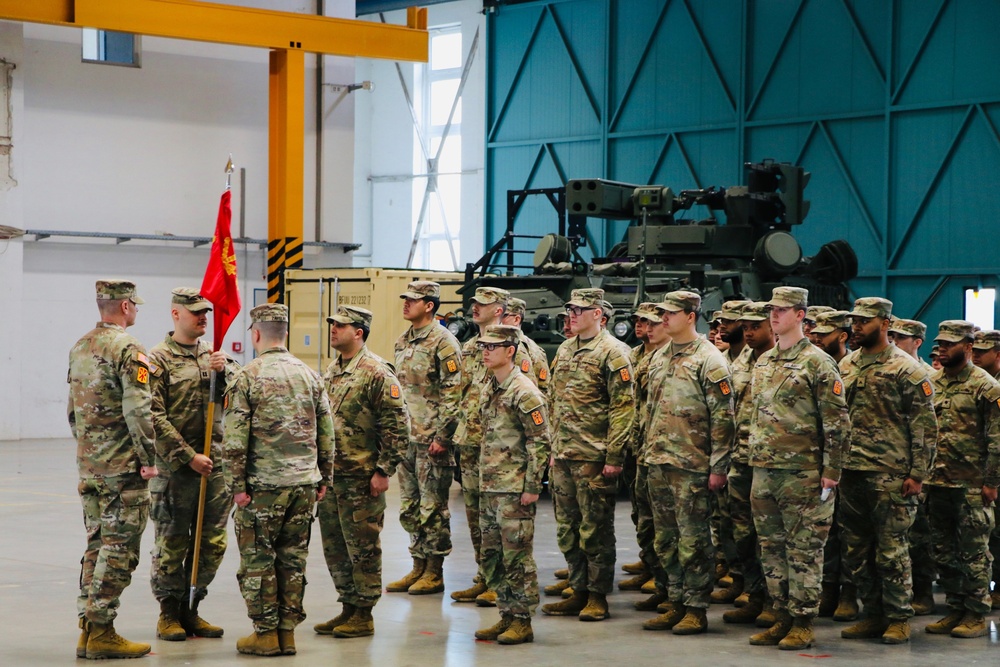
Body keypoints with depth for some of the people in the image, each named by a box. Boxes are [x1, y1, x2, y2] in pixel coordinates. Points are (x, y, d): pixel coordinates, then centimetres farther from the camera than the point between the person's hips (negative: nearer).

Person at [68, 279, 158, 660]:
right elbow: (137, 410, -20)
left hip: (89, 464, 8)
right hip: (123, 465, -8)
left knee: (96, 544, 14)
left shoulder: (80, 348, 13)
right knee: (118, 548, -4)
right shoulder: (127, 349, -13)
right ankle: (101, 632, -3)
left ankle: (88, 629, 16)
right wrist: (149, 458, -14)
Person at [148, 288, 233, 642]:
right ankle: (169, 613, 15)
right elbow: (155, 417, -12)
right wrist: (189, 456, -15)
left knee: (213, 542, 8)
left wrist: (226, 371, -12)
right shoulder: (158, 359, -6)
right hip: (175, 466, -5)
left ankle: (191, 609, 21)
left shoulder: (214, 354, 12)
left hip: (215, 463, 5)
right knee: (172, 542, 2)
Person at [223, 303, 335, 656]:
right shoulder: (309, 375, 7)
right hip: (304, 483, 5)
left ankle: (266, 633, 8)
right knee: (293, 558, 10)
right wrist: (323, 478, 16)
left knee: (258, 560, 5)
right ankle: (288, 631, 14)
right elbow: (326, 433, 10)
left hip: (264, 485, -5)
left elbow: (235, 439, -11)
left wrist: (237, 484, -6)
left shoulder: (247, 378, -7)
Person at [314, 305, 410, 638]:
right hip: (331, 475, 9)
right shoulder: (332, 371, 14)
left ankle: (363, 616, 9)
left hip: (362, 478, -8)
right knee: (334, 546, 13)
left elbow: (398, 426, -14)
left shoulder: (377, 372, -12)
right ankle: (348, 608, 24)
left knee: (363, 548, 0)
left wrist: (383, 471, -16)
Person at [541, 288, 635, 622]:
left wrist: (614, 456, -16)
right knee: (567, 528, 11)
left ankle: (598, 597, 7)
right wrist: (554, 449, 17)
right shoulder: (565, 350, 15)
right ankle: (579, 591, 20)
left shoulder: (611, 353, -9)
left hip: (593, 457, -8)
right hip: (563, 457, 8)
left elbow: (623, 407, -13)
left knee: (595, 529, -1)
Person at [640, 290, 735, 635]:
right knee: (665, 538, 11)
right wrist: (647, 450, 17)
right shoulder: (659, 357, 14)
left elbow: (723, 418, -11)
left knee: (693, 539, -2)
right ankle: (676, 604, 19)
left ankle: (696, 609, 5)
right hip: (658, 463, 8)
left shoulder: (708, 360, -9)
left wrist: (719, 467, -14)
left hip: (691, 465, -7)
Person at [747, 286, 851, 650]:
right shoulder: (763, 362, 13)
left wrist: (831, 473, -13)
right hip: (763, 472, 7)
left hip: (802, 474, -7)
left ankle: (802, 623, 5)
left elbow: (838, 422, -10)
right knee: (771, 548, 11)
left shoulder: (818, 363, -8)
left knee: (804, 551, -1)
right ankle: (782, 617, 19)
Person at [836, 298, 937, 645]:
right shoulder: (846, 366, 12)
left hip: (890, 476, -6)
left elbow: (925, 425, -7)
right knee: (855, 551, 9)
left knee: (891, 551, -2)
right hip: (851, 473, 6)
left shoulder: (906, 369, -5)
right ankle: (874, 615, 20)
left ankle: (898, 619, 8)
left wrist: (918, 474, -12)